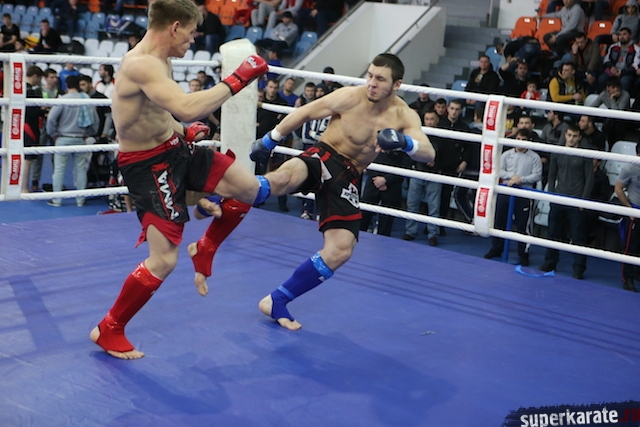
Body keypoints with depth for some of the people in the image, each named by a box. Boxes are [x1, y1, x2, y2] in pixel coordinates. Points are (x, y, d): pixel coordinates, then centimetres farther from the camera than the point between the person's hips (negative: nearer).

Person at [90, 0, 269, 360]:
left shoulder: (159, 61, 6)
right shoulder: (142, 64, -28)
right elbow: (188, 108, -43)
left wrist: (183, 131, 10)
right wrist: (236, 81, -34)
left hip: (175, 148, 10)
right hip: (148, 165, -10)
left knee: (249, 189, 7)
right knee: (164, 261, -11)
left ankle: (204, 250, 27)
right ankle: (108, 331, 9)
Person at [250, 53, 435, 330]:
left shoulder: (404, 116, -5)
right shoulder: (349, 98, -12)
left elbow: (428, 154, -17)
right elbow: (305, 113, 0)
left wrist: (404, 142, -39)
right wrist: (268, 141, 6)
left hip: (349, 177, 4)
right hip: (324, 157, -4)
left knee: (340, 251, -8)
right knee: (283, 177, -41)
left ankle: (277, 301, 5)